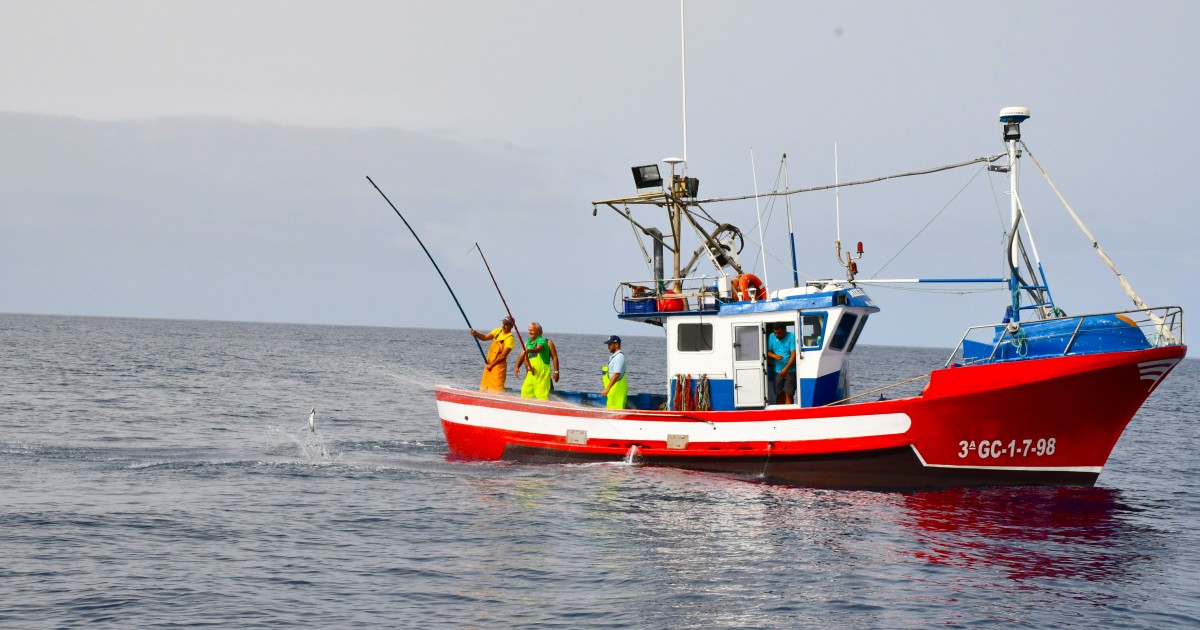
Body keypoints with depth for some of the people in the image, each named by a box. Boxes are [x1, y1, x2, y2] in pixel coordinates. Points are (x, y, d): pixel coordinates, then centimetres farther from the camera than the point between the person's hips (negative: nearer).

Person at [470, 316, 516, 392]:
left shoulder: (510, 338, -15)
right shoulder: (498, 331, 7)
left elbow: (503, 355, -18)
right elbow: (485, 338, 9)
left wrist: (491, 365, -15)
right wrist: (476, 334, -11)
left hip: (498, 365, -8)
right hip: (489, 363, 8)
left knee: (497, 387, -12)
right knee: (485, 386, 11)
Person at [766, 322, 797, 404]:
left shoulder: (791, 337, -6)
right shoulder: (772, 337, 7)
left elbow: (794, 354, -12)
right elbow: (768, 352, 7)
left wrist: (786, 368, -22)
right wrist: (775, 356, -17)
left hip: (790, 371, -4)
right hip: (777, 372, 4)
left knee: (789, 394, -8)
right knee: (779, 395, 6)